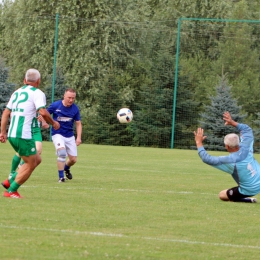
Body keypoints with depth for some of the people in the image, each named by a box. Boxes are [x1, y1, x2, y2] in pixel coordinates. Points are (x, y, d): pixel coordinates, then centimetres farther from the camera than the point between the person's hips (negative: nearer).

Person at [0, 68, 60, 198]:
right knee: (30, 165, 4)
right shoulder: (37, 93, -5)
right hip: (24, 136, -8)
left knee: (36, 160, 18)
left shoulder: (17, 92, 18)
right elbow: (43, 112, -18)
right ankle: (11, 191, 2)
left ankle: (11, 181, 10)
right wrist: (53, 123, -2)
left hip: (12, 134, 8)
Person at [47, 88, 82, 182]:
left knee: (73, 159, 5)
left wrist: (79, 137, -6)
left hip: (70, 136, 4)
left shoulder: (75, 109, -5)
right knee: (62, 152, -29)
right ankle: (61, 177, -17)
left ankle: (66, 168, 42)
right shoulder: (55, 105, -12)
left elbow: (78, 124, 4)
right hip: (58, 134, -4)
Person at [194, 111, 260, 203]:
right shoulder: (245, 148, -13)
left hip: (248, 191, -6)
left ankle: (248, 200, -3)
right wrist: (232, 123, 5)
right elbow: (247, 130, 6)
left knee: (222, 195, 9)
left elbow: (206, 159, -20)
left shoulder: (229, 161, -25)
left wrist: (199, 142, -10)